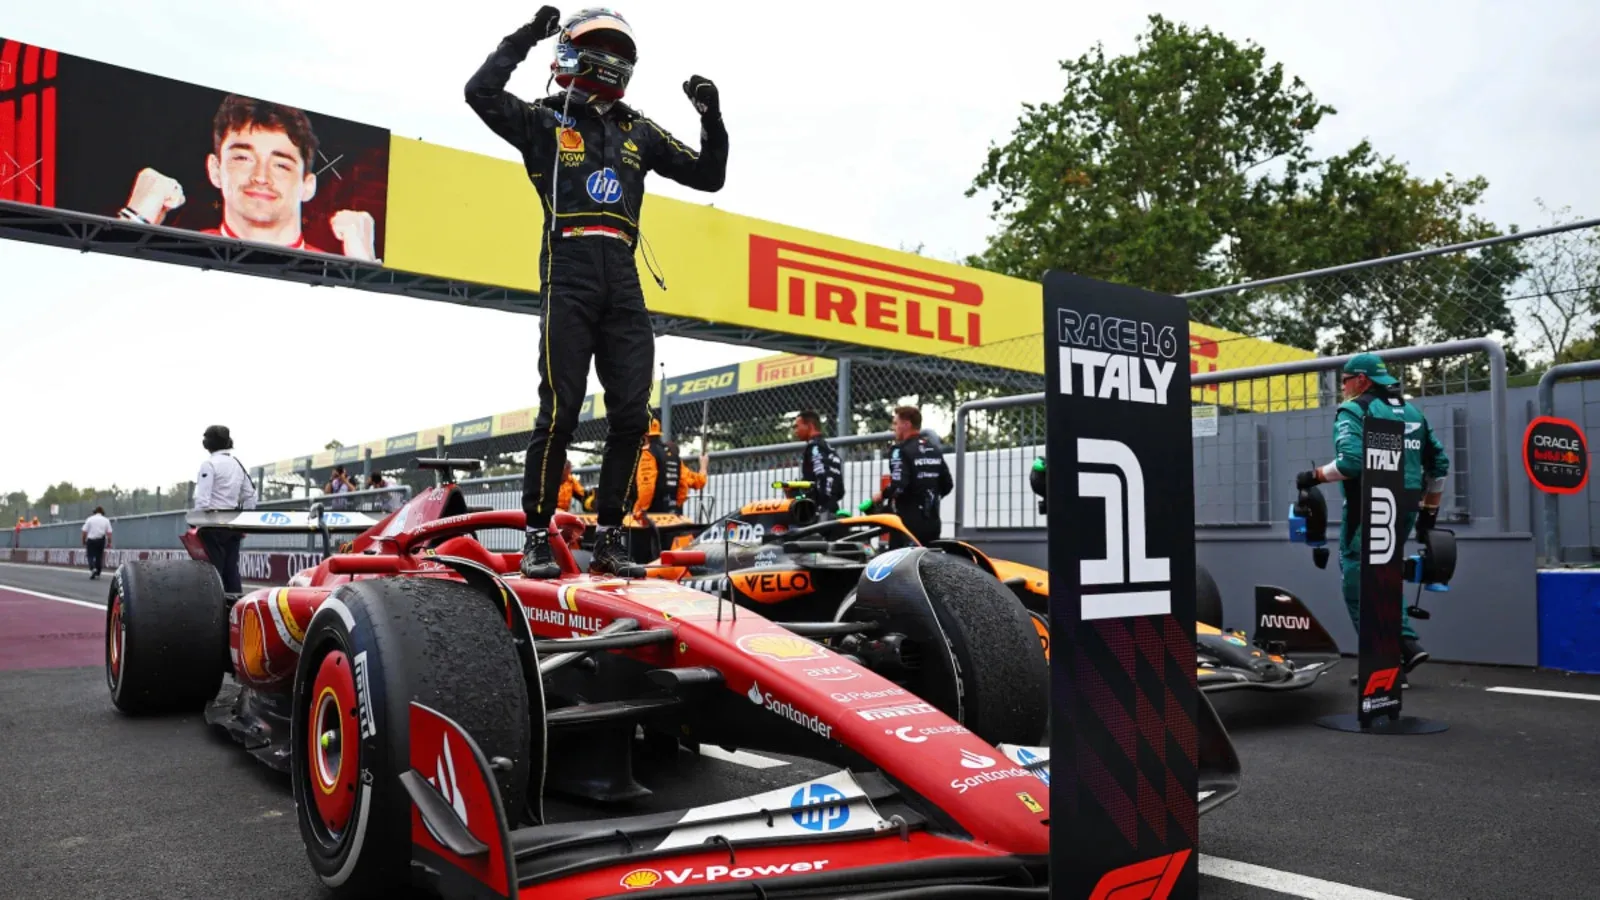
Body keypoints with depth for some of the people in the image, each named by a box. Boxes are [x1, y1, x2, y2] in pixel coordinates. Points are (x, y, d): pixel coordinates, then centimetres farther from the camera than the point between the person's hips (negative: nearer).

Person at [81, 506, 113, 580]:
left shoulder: (90, 519, 1)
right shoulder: (106, 520, 4)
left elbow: (83, 532, -2)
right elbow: (109, 533, -1)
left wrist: (83, 541, 9)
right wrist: (109, 543, 6)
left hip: (91, 540, -1)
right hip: (101, 540, 1)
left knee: (91, 556, 5)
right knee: (99, 556, 10)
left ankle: (92, 568, -20)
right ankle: (97, 573, 11)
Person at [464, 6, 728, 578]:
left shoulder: (639, 132, 21)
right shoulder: (545, 120, 10)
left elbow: (709, 176, 22)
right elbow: (480, 92, -6)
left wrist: (712, 118, 8)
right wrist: (525, 38, -1)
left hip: (623, 284, 4)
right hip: (568, 278, -4)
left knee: (631, 415, -1)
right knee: (560, 412, -8)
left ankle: (608, 536, 9)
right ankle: (538, 536, 2)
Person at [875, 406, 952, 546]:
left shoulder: (901, 451, -11)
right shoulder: (934, 451, 12)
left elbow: (898, 486, -23)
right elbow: (947, 486, 14)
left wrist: (881, 496, -5)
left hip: (908, 523, -7)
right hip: (932, 523, 7)